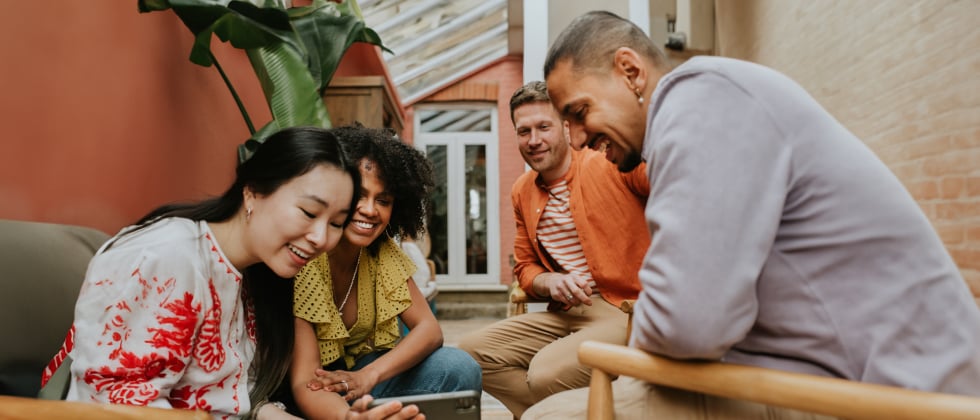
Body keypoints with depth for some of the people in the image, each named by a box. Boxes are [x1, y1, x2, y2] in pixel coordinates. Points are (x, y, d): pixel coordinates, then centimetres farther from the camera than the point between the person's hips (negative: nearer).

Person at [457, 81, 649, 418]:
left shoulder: (614, 162, -10)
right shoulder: (522, 192, 11)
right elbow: (525, 268, 17)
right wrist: (551, 282, -4)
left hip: (629, 311, -7)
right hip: (567, 313, 7)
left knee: (548, 373, -30)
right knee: (472, 351, -4)